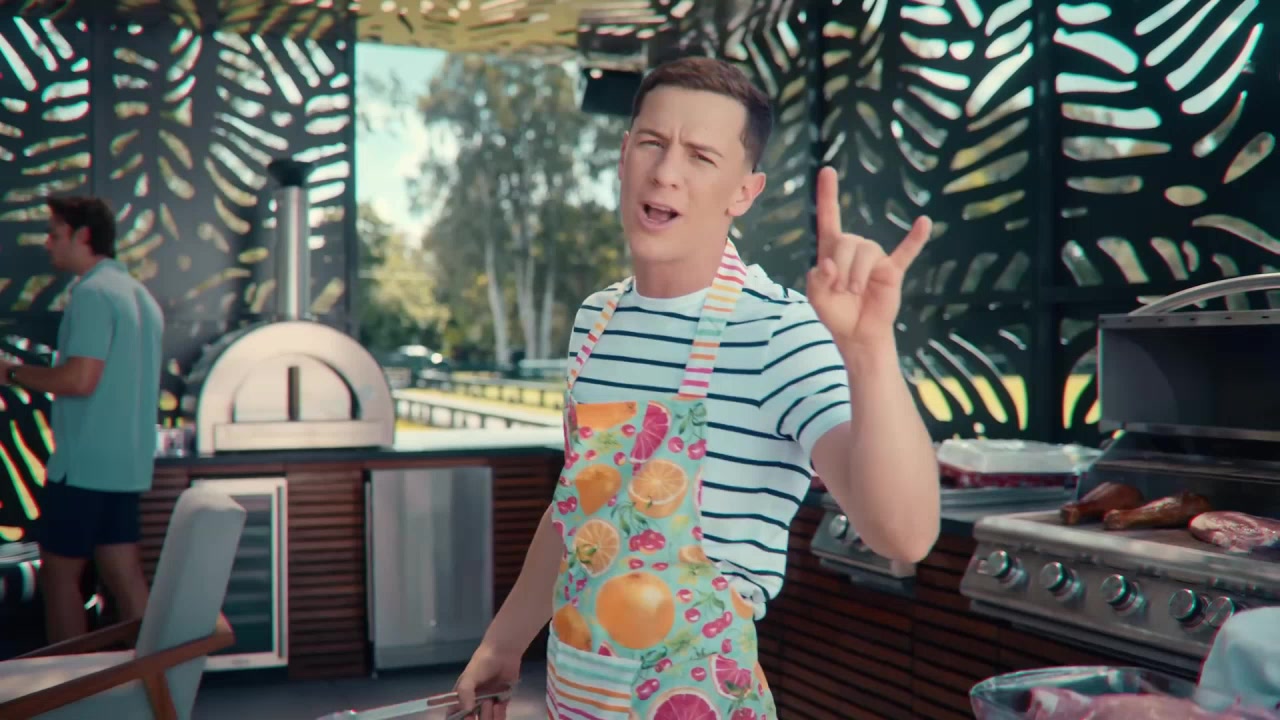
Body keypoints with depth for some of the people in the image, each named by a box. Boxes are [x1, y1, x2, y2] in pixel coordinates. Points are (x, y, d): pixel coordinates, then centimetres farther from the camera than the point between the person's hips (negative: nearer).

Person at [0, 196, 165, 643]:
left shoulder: (93, 293, -13)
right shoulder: (141, 296, 15)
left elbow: (81, 378, -21)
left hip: (85, 464, -8)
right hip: (127, 464, 8)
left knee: (59, 574, 3)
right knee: (125, 576, 8)